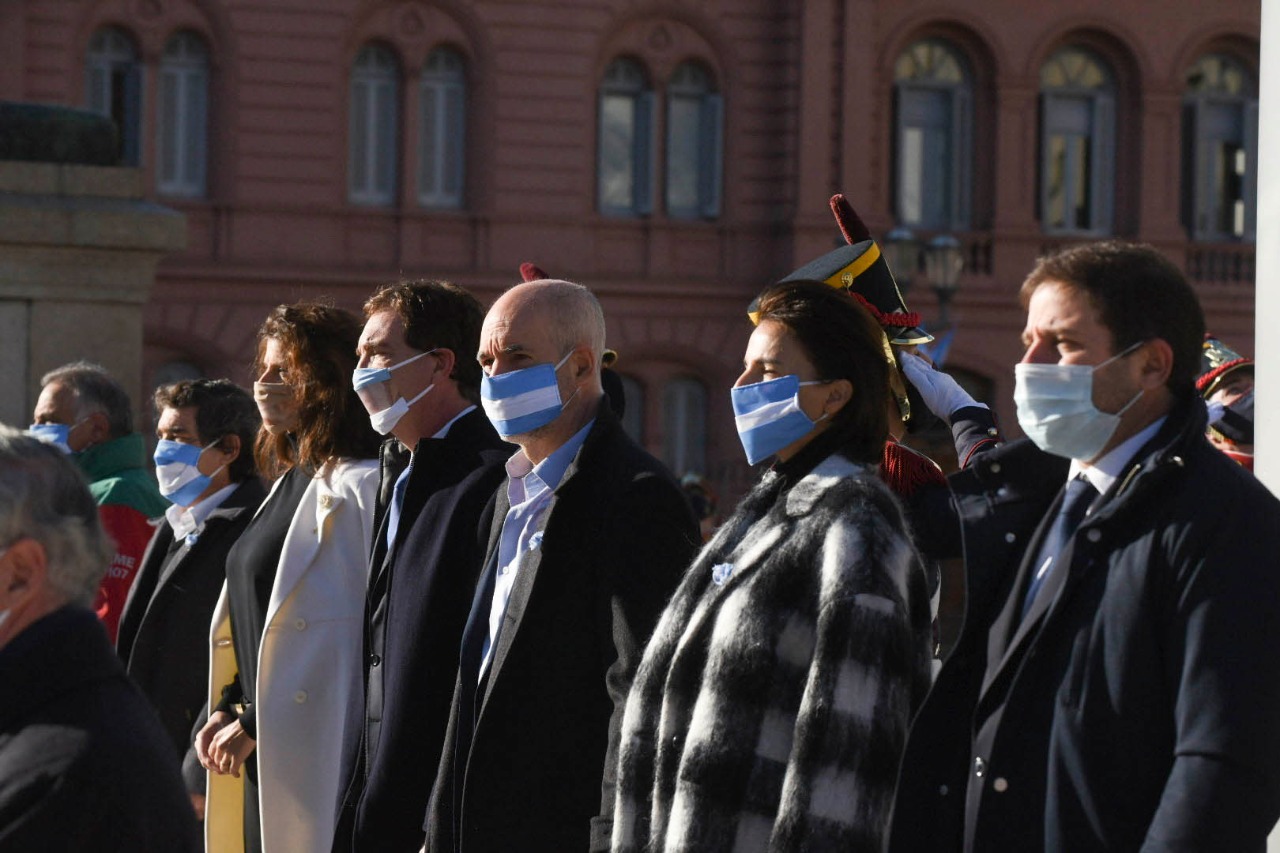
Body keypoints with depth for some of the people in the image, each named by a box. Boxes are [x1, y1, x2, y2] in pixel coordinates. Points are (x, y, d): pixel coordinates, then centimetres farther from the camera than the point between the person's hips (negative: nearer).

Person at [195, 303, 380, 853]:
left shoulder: (361, 487, -13)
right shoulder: (292, 481, 16)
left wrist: (255, 724, -12)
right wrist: (229, 706, 8)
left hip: (309, 758, -9)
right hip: (260, 754, 9)